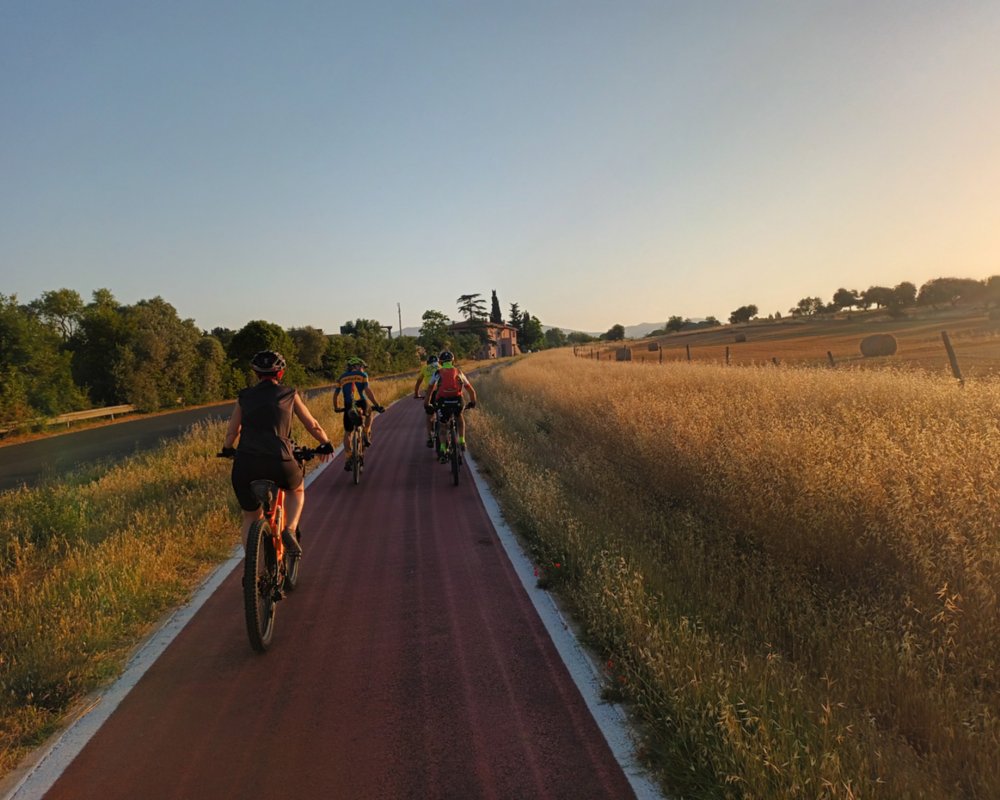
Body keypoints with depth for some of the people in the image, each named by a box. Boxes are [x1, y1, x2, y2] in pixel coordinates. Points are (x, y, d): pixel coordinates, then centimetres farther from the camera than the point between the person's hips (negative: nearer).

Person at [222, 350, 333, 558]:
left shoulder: (244, 397, 15)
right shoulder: (289, 394, 12)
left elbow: (231, 433, 16)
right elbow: (312, 425, 17)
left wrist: (227, 449, 37)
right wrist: (326, 444, 35)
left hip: (246, 464, 2)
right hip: (279, 463, -1)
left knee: (251, 517, 22)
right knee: (297, 490, 31)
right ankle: (289, 530, 8)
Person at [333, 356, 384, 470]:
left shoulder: (342, 377, 17)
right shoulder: (362, 375, 7)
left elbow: (335, 394, 16)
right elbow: (367, 391, -6)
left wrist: (336, 408, 30)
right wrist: (376, 405, -5)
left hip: (348, 407, 2)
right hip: (361, 405, -2)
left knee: (347, 433, 14)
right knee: (368, 413, 35)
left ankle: (349, 458, 3)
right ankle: (366, 435, 23)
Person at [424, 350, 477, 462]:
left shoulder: (438, 373, 14)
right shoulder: (459, 372, 18)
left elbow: (430, 390, 8)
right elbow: (471, 391, 21)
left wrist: (426, 404, 18)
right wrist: (472, 402, 35)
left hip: (443, 402, -1)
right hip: (457, 401, 1)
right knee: (459, 417, 32)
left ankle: (443, 448, 11)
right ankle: (462, 441, 19)